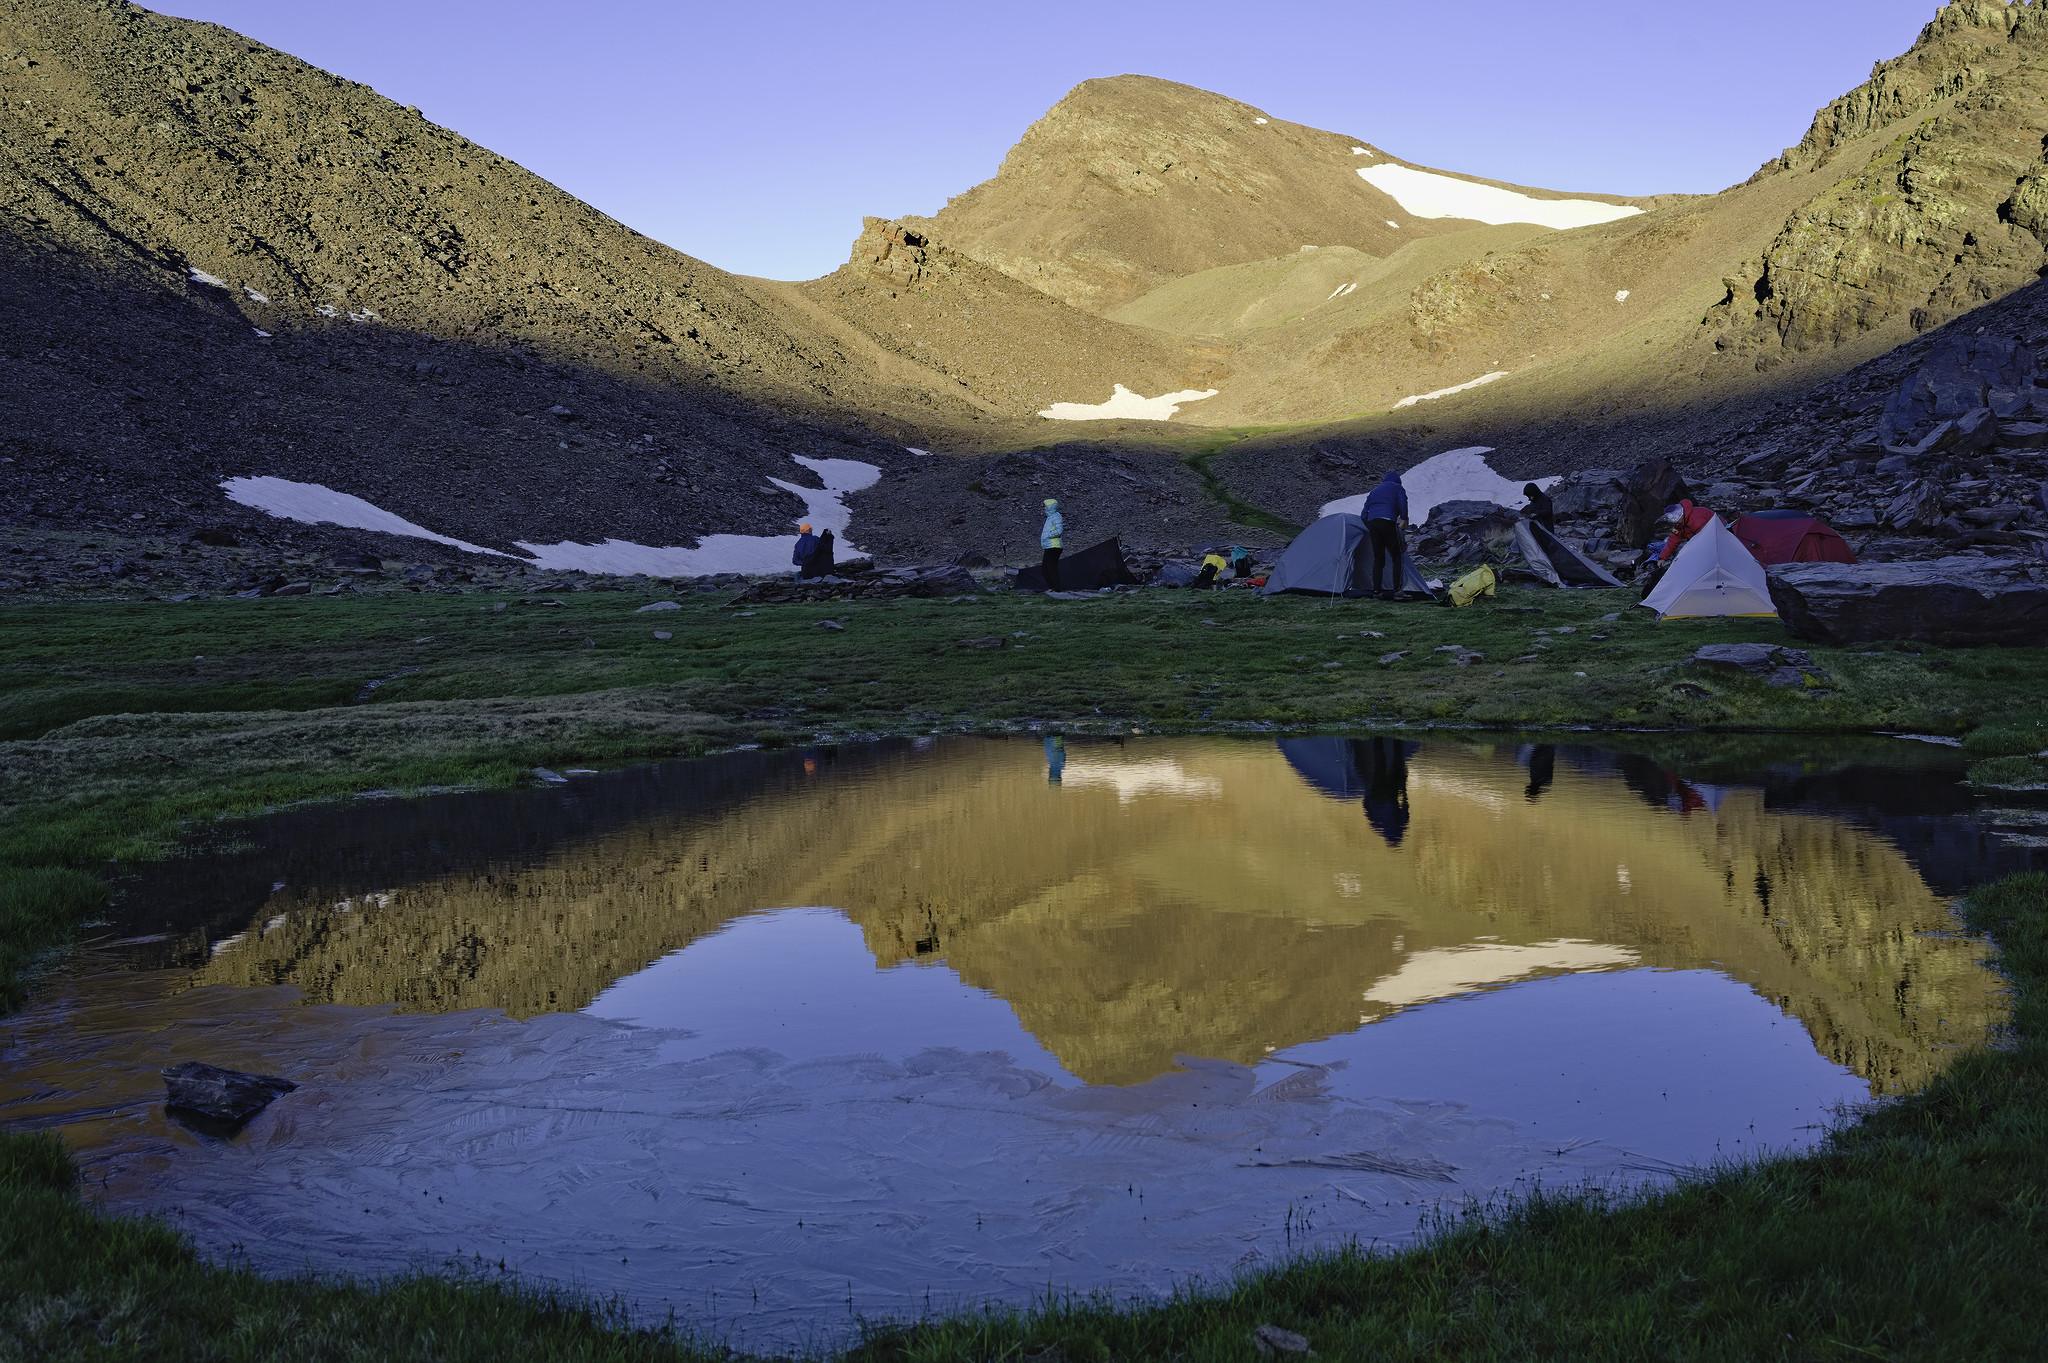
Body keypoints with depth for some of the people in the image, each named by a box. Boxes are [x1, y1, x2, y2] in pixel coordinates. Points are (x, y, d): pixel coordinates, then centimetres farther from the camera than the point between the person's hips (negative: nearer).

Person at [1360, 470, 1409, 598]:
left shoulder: (1374, 491, 31)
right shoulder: (1398, 488, 17)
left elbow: (1364, 512, 26)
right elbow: (1402, 501, -4)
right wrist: (1404, 519, 4)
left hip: (1372, 522, 5)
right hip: (1388, 522, -5)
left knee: (1378, 558, 11)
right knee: (1396, 557, 3)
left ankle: (1376, 590, 3)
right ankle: (1396, 589, -5)